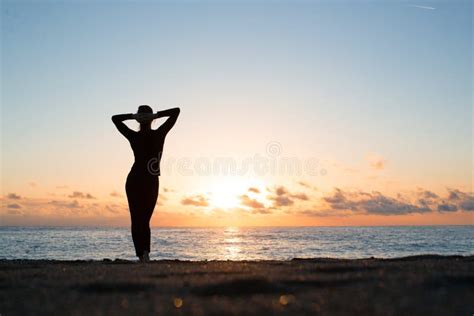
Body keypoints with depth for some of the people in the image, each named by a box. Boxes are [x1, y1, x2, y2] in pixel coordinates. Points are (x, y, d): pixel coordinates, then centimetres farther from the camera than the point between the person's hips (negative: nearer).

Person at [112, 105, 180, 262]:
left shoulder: (134, 137, -5)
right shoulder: (160, 134, -6)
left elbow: (115, 118, 8)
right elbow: (176, 111, 0)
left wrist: (132, 116, -7)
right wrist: (156, 115, -12)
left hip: (134, 182, 0)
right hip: (152, 183, 0)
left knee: (136, 220, 6)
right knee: (145, 220, 11)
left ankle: (141, 254, -4)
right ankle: (145, 251, -9)